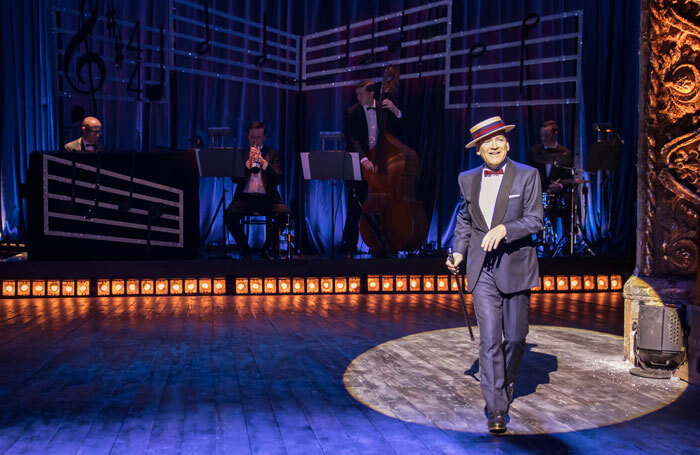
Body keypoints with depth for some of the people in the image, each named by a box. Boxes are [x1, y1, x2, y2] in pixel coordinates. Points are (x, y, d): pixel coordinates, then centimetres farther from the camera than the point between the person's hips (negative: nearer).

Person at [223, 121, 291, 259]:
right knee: (229, 214, -29)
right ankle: (244, 248, -4)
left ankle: (268, 247, -6)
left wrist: (264, 162, -15)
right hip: (245, 197, 0)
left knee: (284, 212, -29)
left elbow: (278, 179, -1)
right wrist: (248, 162, -12)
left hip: (267, 197, 0)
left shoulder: (272, 153, 14)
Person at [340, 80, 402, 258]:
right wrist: (363, 159, -24)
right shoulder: (352, 112, 3)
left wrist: (395, 111, -11)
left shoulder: (383, 108, 11)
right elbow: (352, 139, -9)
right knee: (355, 206, -2)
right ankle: (349, 246, 10)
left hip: (379, 163, 2)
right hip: (358, 165, -2)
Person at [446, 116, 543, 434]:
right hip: (482, 269, 1)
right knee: (489, 339, -5)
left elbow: (535, 220, -9)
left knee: (514, 338, 11)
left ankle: (505, 386, 39)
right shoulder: (467, 180, 8)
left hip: (515, 267, -1)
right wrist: (459, 252, 6)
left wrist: (504, 228, -26)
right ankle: (496, 408, 2)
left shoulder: (527, 175, -2)